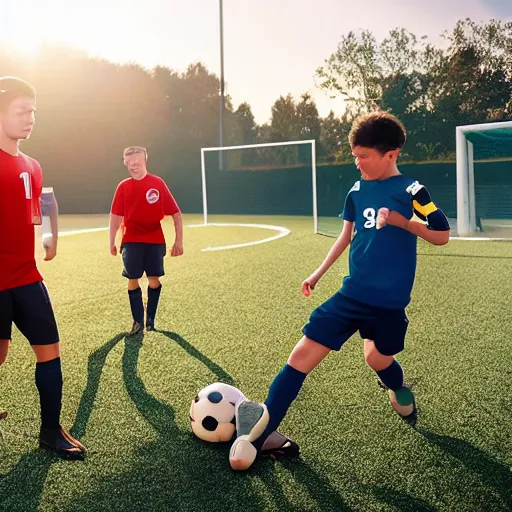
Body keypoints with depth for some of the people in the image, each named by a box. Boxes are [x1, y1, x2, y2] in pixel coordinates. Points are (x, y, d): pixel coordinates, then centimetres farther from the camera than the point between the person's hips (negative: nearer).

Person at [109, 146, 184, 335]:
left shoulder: (157, 183, -7)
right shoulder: (123, 187, 0)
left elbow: (175, 213, -6)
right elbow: (116, 215, 8)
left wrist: (179, 240, -9)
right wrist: (112, 242, 6)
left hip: (154, 240, -1)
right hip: (131, 241, 1)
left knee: (154, 279, 3)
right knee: (132, 281, 1)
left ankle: (150, 319, 21)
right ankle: (138, 321, 13)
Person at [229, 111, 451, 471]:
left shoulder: (411, 191, -8)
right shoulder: (357, 192, 7)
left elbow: (442, 236, -9)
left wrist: (400, 220, -22)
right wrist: (320, 272, 19)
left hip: (390, 299, -4)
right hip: (353, 292, 4)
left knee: (378, 358, 13)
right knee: (304, 352, -7)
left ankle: (401, 392, 51)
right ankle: (260, 431, -4)